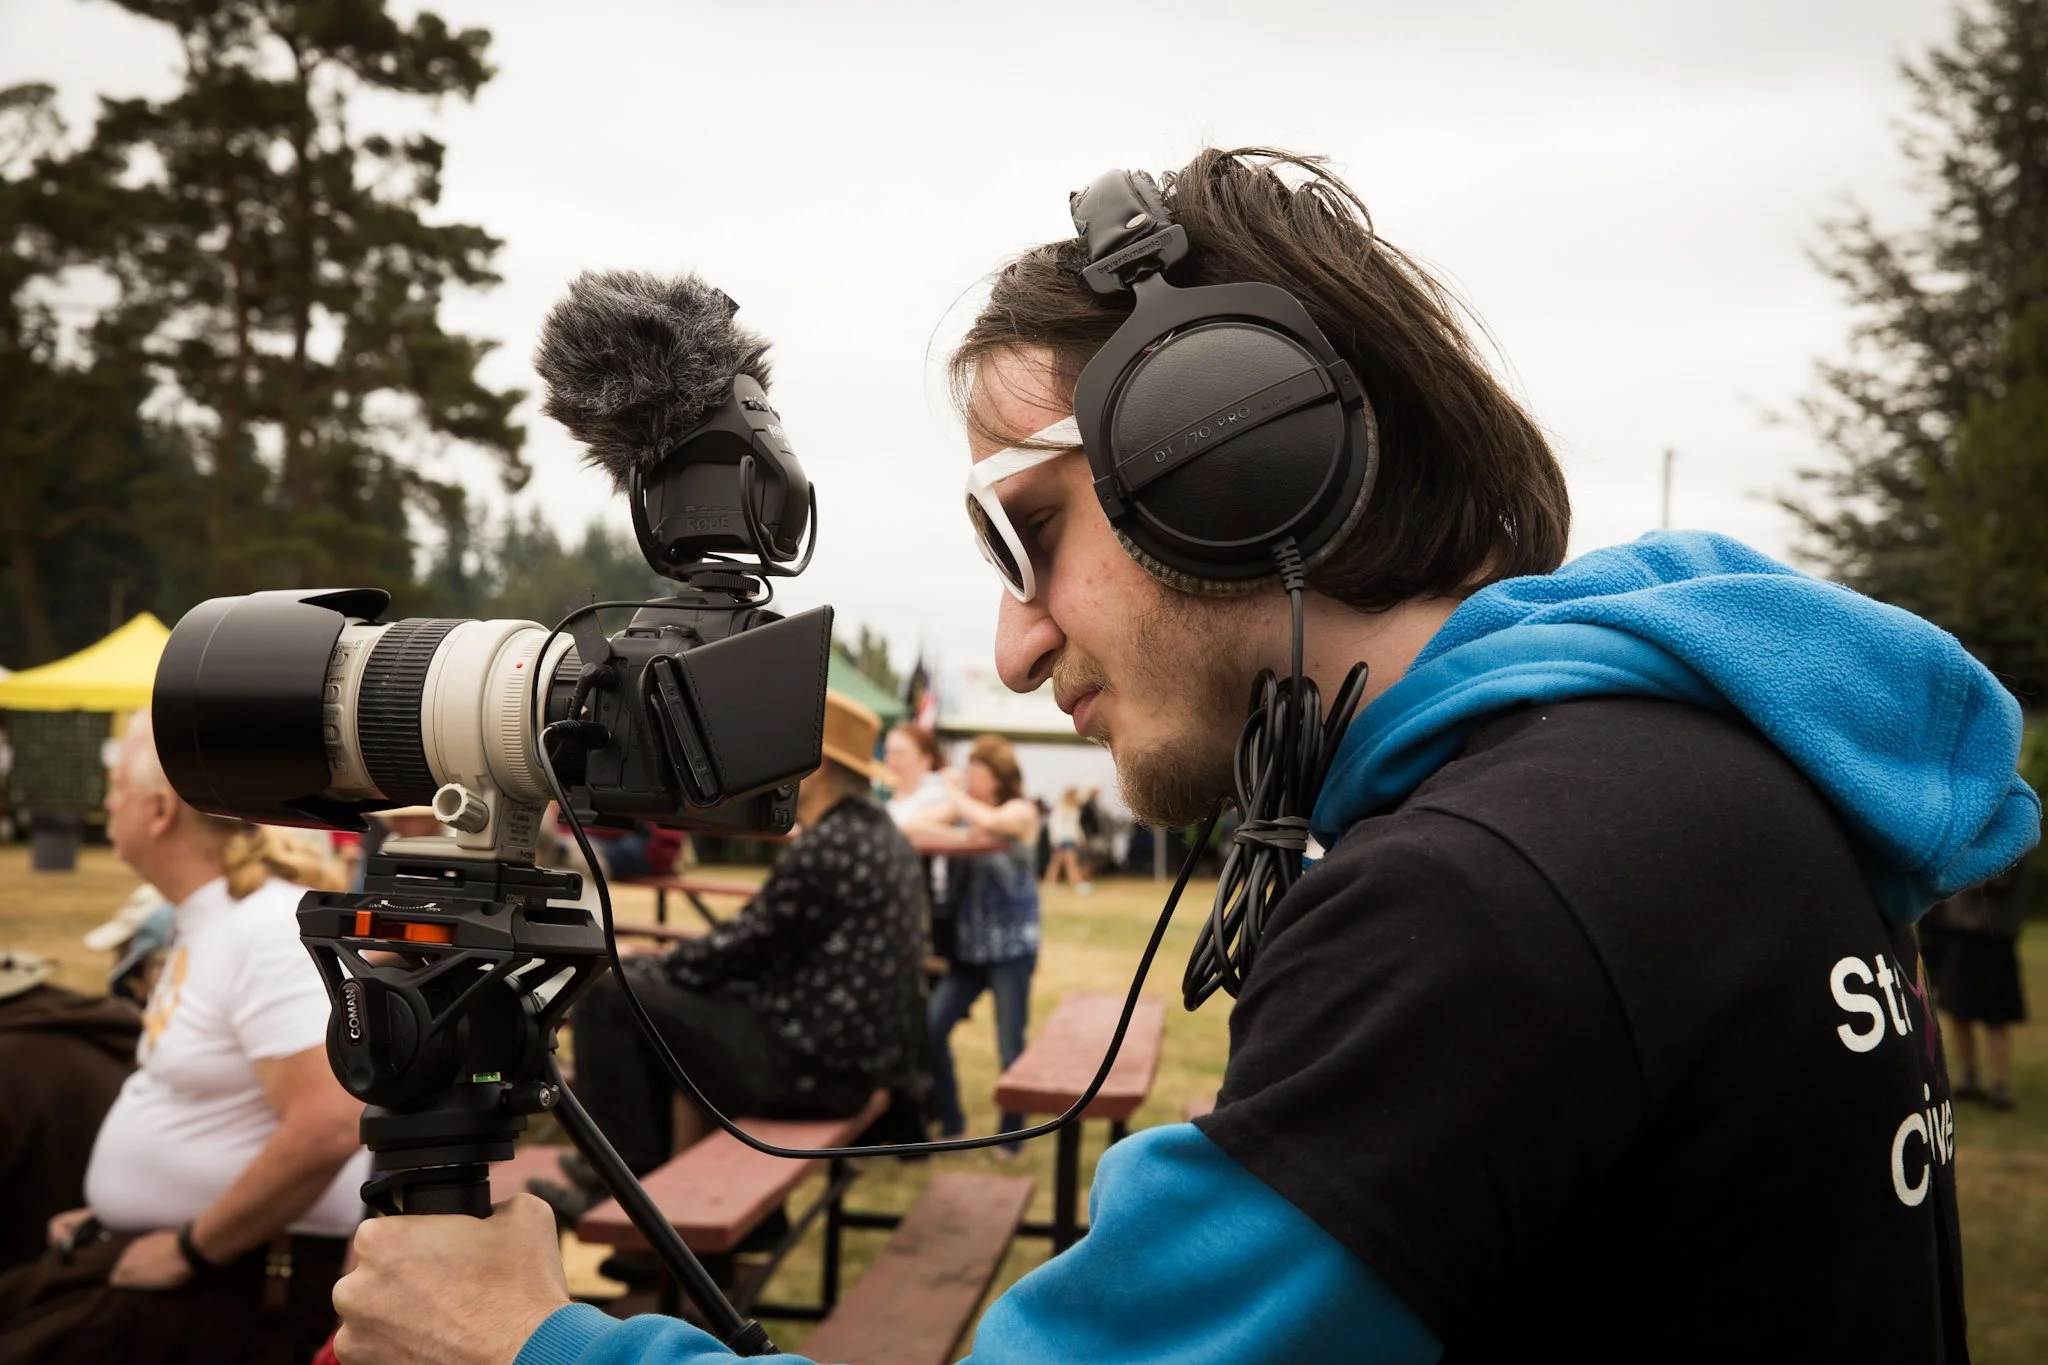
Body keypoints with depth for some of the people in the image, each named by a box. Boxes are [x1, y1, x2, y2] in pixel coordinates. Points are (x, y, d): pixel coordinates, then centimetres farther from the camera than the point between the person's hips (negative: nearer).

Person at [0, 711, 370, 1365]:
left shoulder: (269, 931, -22)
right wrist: (119, 1209, 11)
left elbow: (327, 1127, -32)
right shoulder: (206, 916, 9)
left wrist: (192, 1249, -20)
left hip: (242, 1284, -9)